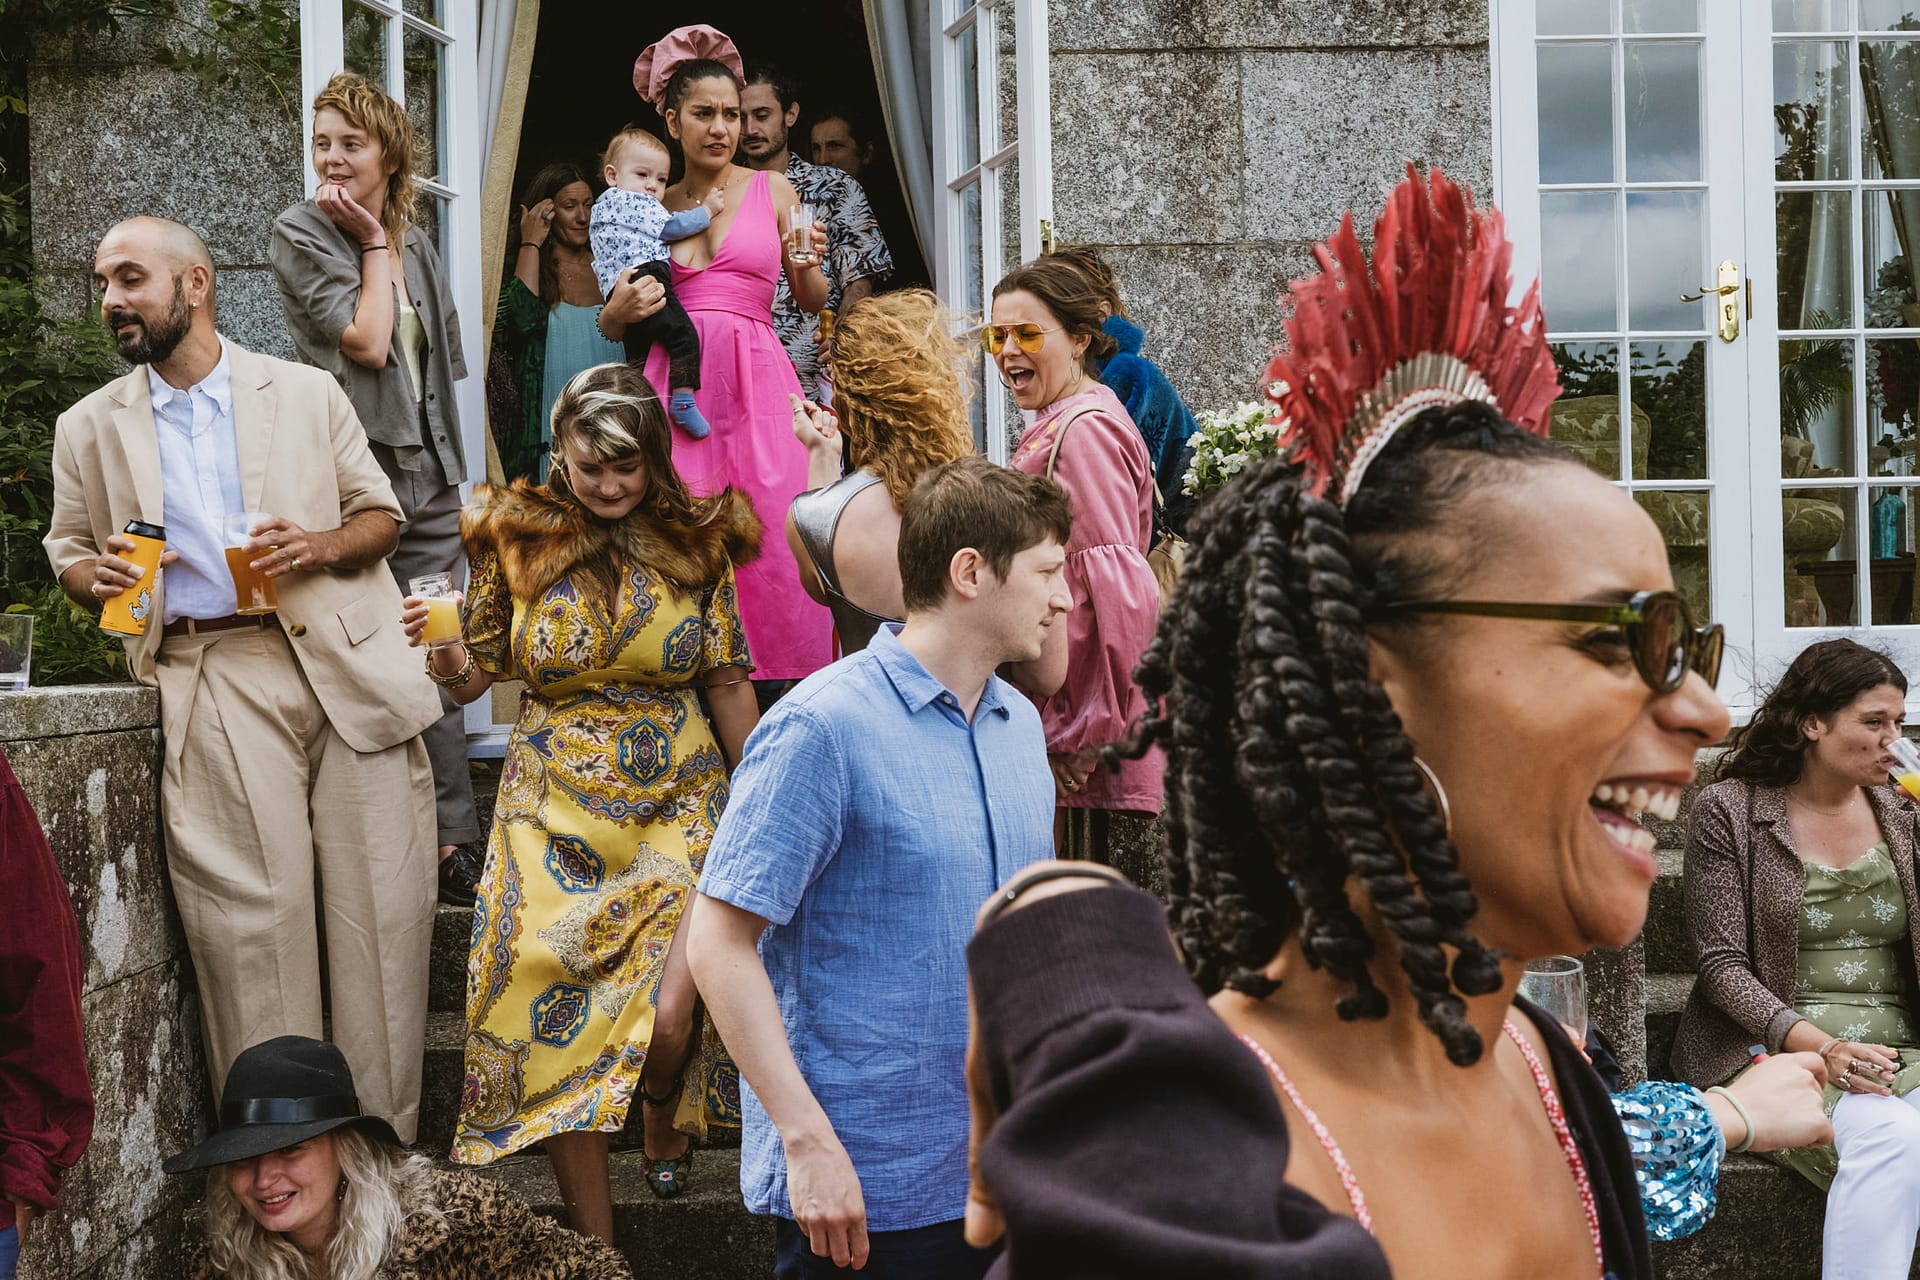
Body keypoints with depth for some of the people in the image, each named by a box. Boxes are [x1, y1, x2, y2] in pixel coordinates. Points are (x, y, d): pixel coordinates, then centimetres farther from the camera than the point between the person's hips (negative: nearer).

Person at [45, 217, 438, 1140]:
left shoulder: (308, 393, 13)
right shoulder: (90, 427, 16)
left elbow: (381, 515, 16)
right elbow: (67, 548, 21)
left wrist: (321, 546, -6)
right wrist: (99, 577, -3)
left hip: (349, 670, 0)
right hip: (218, 684, 0)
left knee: (382, 906, -3)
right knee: (255, 915, -8)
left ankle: (384, 1137, 7)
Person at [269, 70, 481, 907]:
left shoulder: (415, 242, 15)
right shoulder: (300, 234, -2)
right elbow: (365, 342, -12)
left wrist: (447, 462, 15)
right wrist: (373, 242, -5)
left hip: (427, 471, 5)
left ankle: (452, 849, 10)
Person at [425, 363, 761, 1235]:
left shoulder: (695, 542, 1)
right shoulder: (514, 540, 1)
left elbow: (728, 684, 7)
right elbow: (476, 675, 7)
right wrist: (445, 651, -16)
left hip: (677, 809, 0)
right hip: (556, 817, 1)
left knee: (668, 1019, -14)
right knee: (560, 1027, -3)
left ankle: (665, 1124, 25)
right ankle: (595, 1244, 13)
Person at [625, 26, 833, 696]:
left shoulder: (772, 190, 11)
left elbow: (814, 301, 13)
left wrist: (808, 264, -8)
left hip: (757, 382, -1)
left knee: (767, 539, -8)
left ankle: (776, 686, 0)